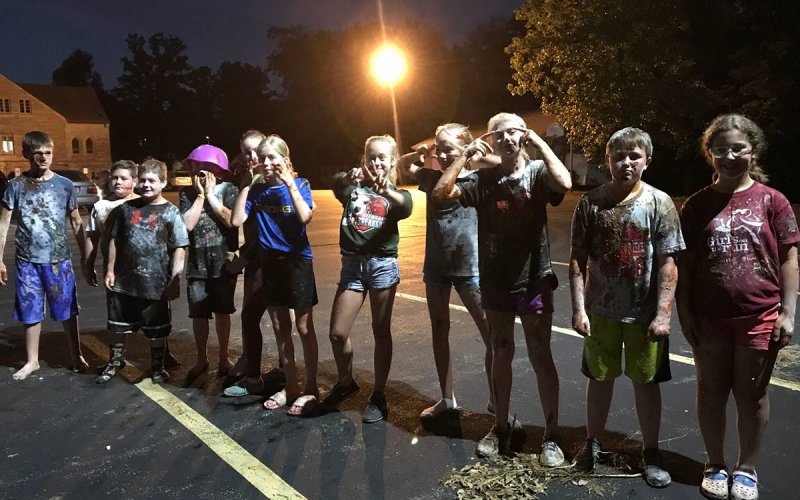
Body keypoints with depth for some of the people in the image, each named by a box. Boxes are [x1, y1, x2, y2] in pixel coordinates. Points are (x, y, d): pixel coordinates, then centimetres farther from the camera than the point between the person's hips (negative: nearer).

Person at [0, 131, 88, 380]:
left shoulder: (65, 185, -1)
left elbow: (77, 223, 6)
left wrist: (85, 256, 5)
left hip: (59, 260, 0)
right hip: (28, 261, 0)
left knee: (68, 312, 7)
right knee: (31, 313, 11)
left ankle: (77, 357, 21)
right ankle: (32, 361, 26)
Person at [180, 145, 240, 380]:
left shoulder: (228, 189, -5)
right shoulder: (187, 193, 2)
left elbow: (231, 220, -18)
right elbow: (187, 224, -11)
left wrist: (210, 194, -13)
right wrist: (200, 195, -9)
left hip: (224, 263, -2)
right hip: (198, 264, 2)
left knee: (222, 312, 11)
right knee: (199, 314, 7)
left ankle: (223, 358, 27)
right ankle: (201, 359, 26)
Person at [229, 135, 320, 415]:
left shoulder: (299, 185, -6)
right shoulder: (256, 191, 5)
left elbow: (305, 218, -22)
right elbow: (237, 220, -6)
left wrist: (289, 183, -22)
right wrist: (247, 184, -7)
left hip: (297, 261, -5)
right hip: (269, 263, 5)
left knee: (304, 328, 3)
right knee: (280, 328, 12)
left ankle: (311, 389, 14)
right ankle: (291, 386, 25)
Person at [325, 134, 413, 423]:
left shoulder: (397, 194, 6)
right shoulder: (353, 186, 8)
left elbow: (406, 208, -20)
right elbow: (336, 183, -17)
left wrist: (386, 191, -42)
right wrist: (348, 178, -42)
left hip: (382, 264, -1)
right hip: (352, 264, 2)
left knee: (381, 332, 6)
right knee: (337, 333, 3)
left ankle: (379, 395, 19)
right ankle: (346, 382, 29)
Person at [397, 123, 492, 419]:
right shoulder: (432, 177, 7)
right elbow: (402, 165, 21)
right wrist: (421, 153, 2)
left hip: (469, 267, -5)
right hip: (435, 266, 5)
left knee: (492, 336, -5)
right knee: (439, 331, 13)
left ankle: (496, 401, 10)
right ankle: (447, 398, 28)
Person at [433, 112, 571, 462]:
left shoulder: (538, 172, -6)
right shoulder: (483, 180, 0)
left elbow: (564, 183, -28)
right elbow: (441, 192, -11)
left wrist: (539, 143, -19)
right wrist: (466, 154, -11)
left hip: (535, 282, -2)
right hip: (495, 284, 3)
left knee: (541, 358, 6)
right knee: (501, 355, 15)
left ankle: (551, 435, 19)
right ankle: (501, 427, 30)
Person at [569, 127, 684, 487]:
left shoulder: (659, 203, -6)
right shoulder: (591, 203, -4)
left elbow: (667, 263, -7)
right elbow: (578, 259, -3)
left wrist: (663, 313, -11)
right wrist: (579, 308, -8)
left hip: (645, 313, -1)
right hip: (601, 310, 1)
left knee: (646, 382, 11)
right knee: (599, 378, 15)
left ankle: (651, 452, 28)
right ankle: (592, 442, 33)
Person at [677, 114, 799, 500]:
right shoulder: (697, 205, 2)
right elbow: (685, 263, 3)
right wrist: (684, 312, -1)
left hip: (760, 317, -1)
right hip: (710, 317, 1)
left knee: (752, 394, 10)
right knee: (711, 391, 11)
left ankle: (746, 468, 28)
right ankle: (715, 465, 29)